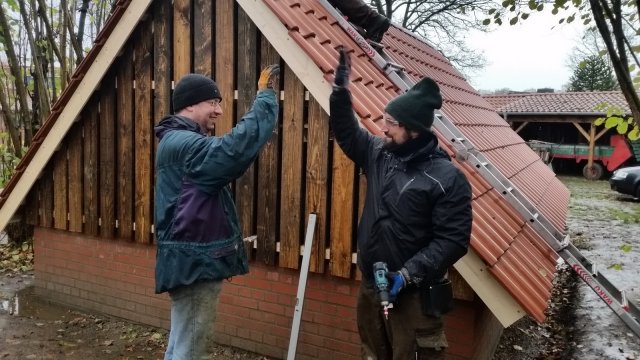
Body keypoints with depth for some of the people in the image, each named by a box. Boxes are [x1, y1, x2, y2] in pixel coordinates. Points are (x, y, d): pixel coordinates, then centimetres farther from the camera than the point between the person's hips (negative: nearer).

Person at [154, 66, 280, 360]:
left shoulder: (181, 141, 17)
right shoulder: (183, 143, -20)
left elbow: (225, 161, 15)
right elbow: (236, 148, -36)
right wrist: (266, 95, -26)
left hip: (195, 260, 11)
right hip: (193, 263, -11)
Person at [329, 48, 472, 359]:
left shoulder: (447, 178, -17)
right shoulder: (378, 153, 0)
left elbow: (452, 241, -18)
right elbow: (346, 130, 14)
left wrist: (408, 274, -24)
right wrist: (341, 86, 2)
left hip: (413, 294, -6)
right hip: (370, 284, 6)